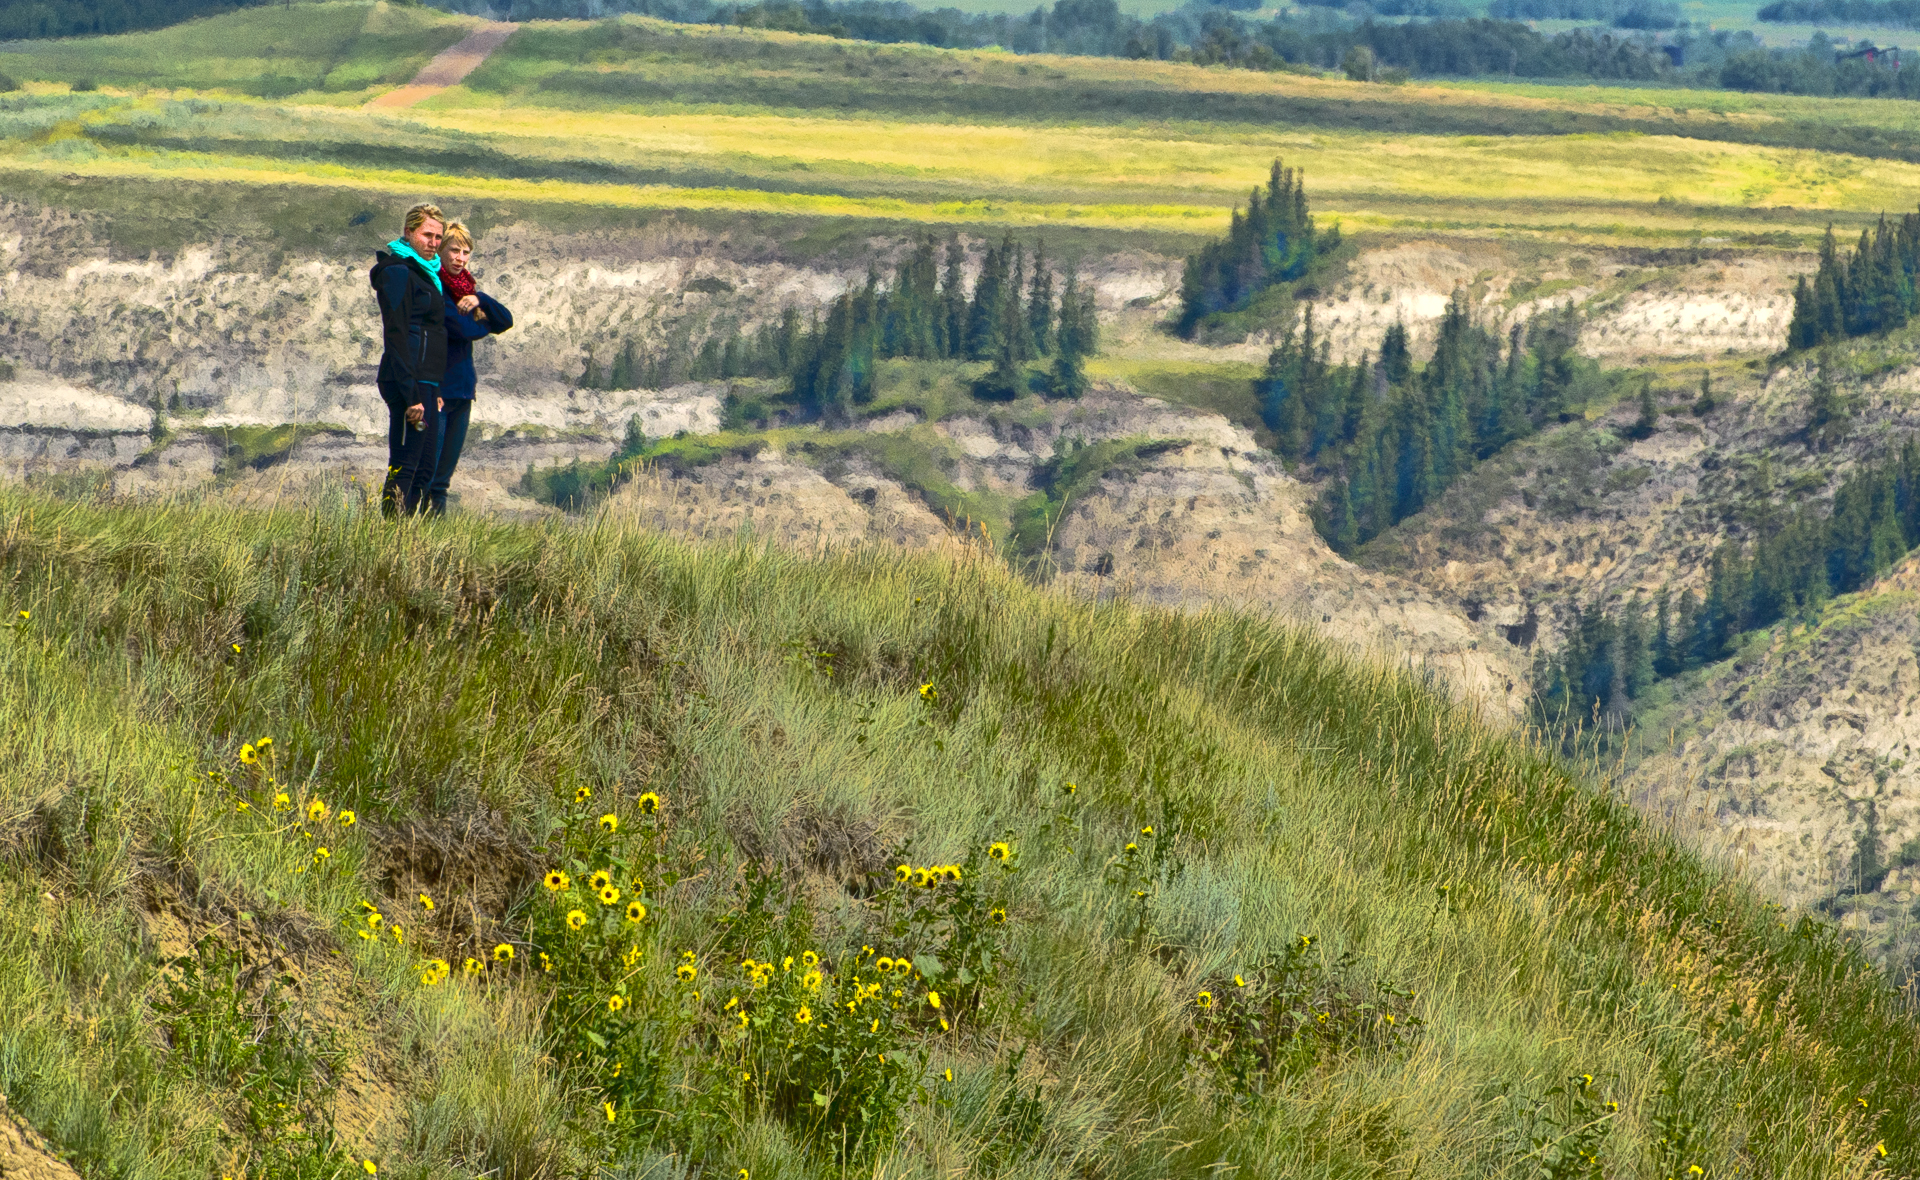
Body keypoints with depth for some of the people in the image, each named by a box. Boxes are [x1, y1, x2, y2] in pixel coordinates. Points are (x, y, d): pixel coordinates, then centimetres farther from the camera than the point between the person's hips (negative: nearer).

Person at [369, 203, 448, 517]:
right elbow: (396, 337, -16)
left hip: (424, 384, 10)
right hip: (408, 382, -10)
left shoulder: (425, 273, 19)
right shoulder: (398, 273, -10)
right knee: (404, 467, -10)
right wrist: (411, 394, -21)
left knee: (425, 470, 9)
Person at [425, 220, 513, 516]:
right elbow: (463, 329, -17)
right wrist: (486, 324, 3)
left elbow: (505, 320, 7)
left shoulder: (467, 288, 16)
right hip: (435, 388, -8)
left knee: (445, 469, 9)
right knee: (428, 467, -11)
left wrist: (481, 301, -11)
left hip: (462, 389, 8)